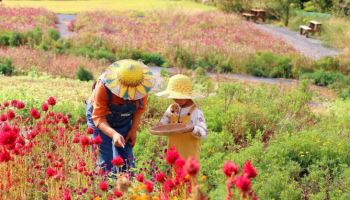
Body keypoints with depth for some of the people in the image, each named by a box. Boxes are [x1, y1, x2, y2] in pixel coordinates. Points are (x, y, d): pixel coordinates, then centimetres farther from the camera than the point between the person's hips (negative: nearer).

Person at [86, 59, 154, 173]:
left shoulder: (140, 87, -25)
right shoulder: (103, 86, -35)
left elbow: (140, 108, -4)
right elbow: (98, 117, -32)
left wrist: (134, 130, -11)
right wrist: (114, 134, -48)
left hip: (124, 121, 3)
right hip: (101, 121, -3)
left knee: (127, 158, 0)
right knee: (106, 161, -10)